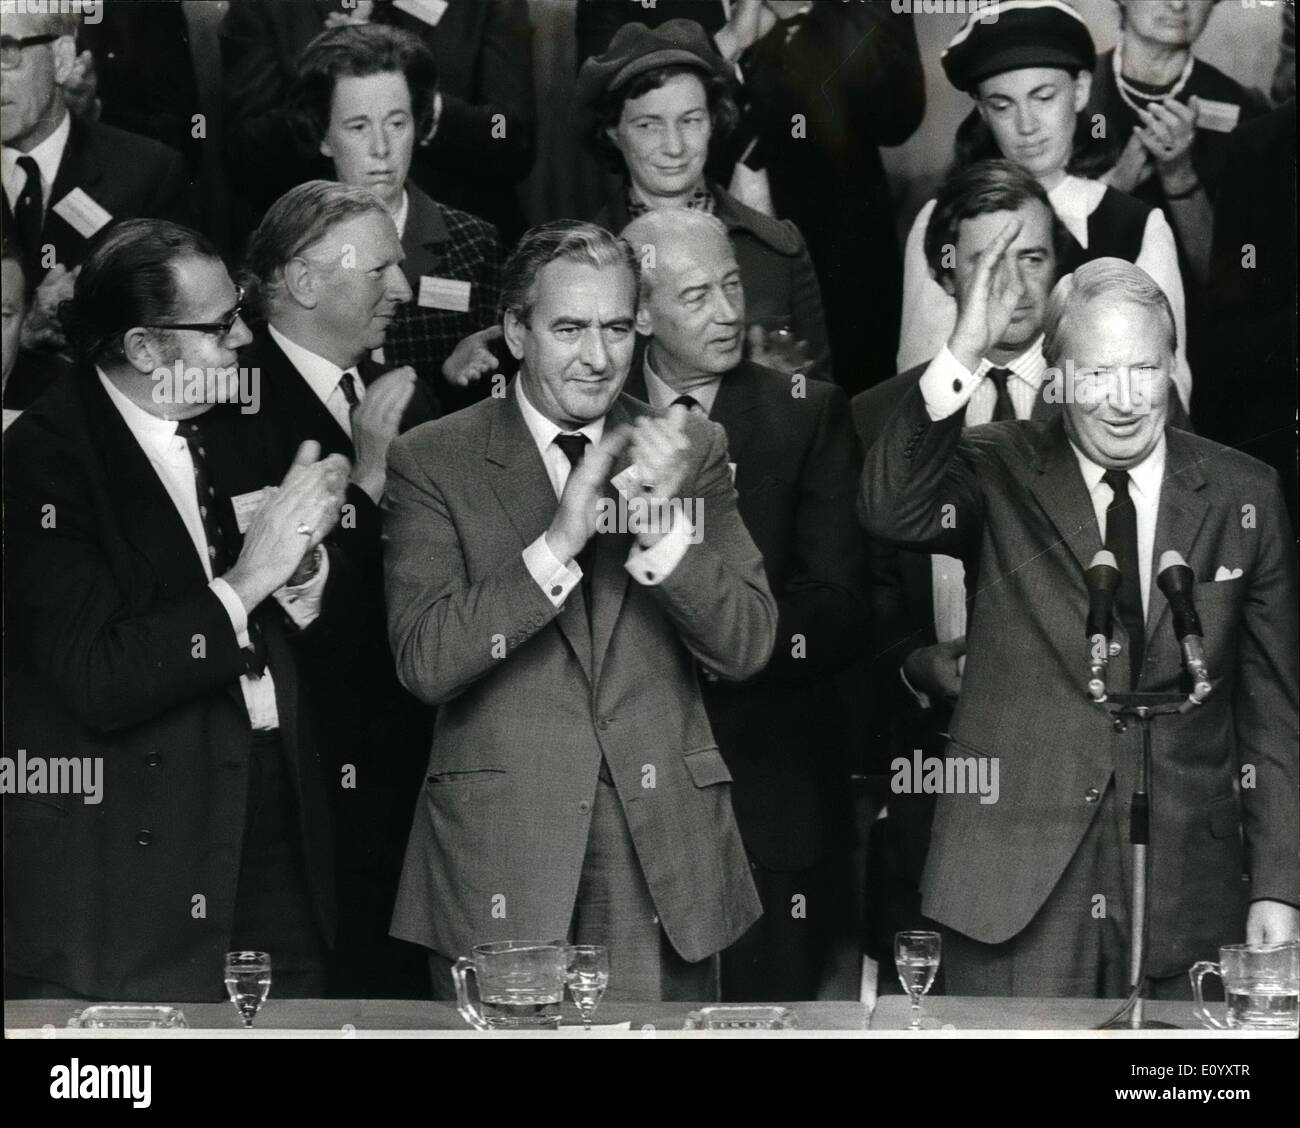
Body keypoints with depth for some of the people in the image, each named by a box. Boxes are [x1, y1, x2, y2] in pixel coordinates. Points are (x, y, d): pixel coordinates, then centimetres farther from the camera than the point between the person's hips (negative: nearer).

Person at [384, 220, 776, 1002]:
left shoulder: (693, 450, 7)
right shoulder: (433, 460, 0)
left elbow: (749, 646, 0)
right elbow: (425, 663, -11)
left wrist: (663, 526, -16)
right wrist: (558, 541, -20)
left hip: (665, 855, 2)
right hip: (499, 861, -2)